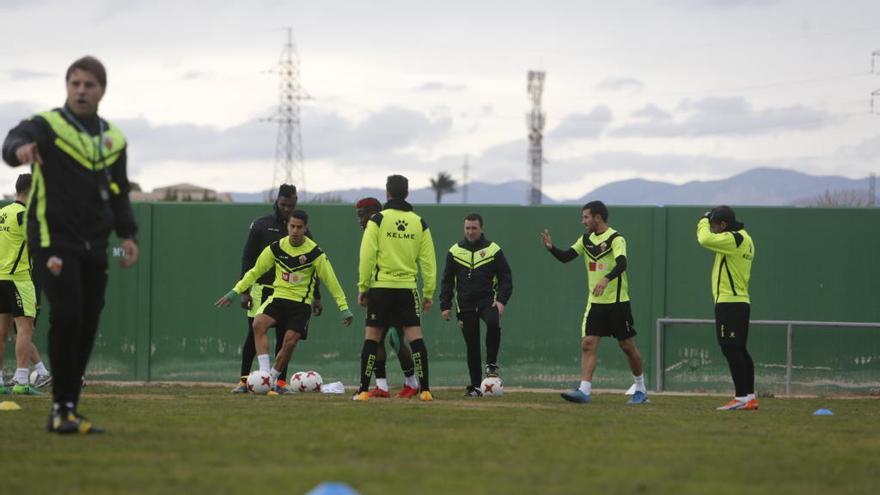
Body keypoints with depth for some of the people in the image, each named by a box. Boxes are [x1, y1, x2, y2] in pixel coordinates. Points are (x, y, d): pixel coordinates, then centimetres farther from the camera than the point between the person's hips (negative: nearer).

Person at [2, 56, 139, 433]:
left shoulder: (114, 139, 15)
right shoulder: (47, 126, -4)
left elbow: (119, 194, 23)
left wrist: (127, 234, 9)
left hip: (93, 246, 6)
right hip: (53, 241, -6)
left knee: (87, 325, 5)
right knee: (67, 315, -18)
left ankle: (68, 411, 13)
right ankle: (62, 407, -12)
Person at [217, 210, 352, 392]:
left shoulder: (314, 253, -10)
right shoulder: (276, 248, -2)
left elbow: (331, 281, -4)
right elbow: (255, 271, 9)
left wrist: (343, 307, -5)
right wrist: (236, 291, 4)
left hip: (301, 303, -2)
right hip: (278, 297, 2)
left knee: (290, 342, -12)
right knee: (259, 324, -26)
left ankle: (272, 379, 11)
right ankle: (264, 372, -27)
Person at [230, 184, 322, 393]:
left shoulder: (302, 231, 8)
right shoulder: (260, 225, 1)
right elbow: (247, 258, 1)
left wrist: (316, 297, 7)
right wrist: (244, 291, -7)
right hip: (262, 288, -2)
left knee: (284, 337, 1)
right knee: (254, 334, -4)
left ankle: (281, 381, 6)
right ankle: (243, 380, 1)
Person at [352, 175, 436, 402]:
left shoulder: (378, 220, -3)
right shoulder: (420, 223, 6)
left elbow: (367, 256, -7)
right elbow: (428, 261, 6)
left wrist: (362, 286, 0)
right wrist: (429, 293, 10)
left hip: (381, 287, -2)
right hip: (408, 289, 2)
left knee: (371, 338, 4)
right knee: (415, 337, 1)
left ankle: (363, 390, 1)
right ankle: (424, 389, -5)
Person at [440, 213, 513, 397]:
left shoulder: (493, 250, 2)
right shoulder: (455, 251, 8)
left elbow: (505, 278, 3)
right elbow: (447, 280, 11)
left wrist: (501, 300, -11)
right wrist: (445, 306, 4)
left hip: (487, 301, -2)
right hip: (465, 304, 2)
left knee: (493, 323, -33)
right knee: (471, 346, 3)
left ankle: (491, 364, -14)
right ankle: (475, 387, 10)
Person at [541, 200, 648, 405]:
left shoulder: (616, 239, -12)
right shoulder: (586, 239, 9)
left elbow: (621, 264, -27)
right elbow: (565, 257, 9)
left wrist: (606, 279, -44)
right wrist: (550, 247, -10)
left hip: (617, 302, -5)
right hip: (595, 303, 5)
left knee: (627, 346, 5)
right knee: (588, 344, -9)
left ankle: (641, 389, 22)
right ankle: (584, 390, -15)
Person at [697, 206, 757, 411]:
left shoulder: (734, 239, -14)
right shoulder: (744, 239, 17)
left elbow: (705, 239, -22)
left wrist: (704, 222, -5)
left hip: (729, 302, -10)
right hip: (741, 302, 10)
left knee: (731, 349, -11)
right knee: (739, 350, 13)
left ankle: (742, 398, -14)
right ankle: (750, 397, 15)